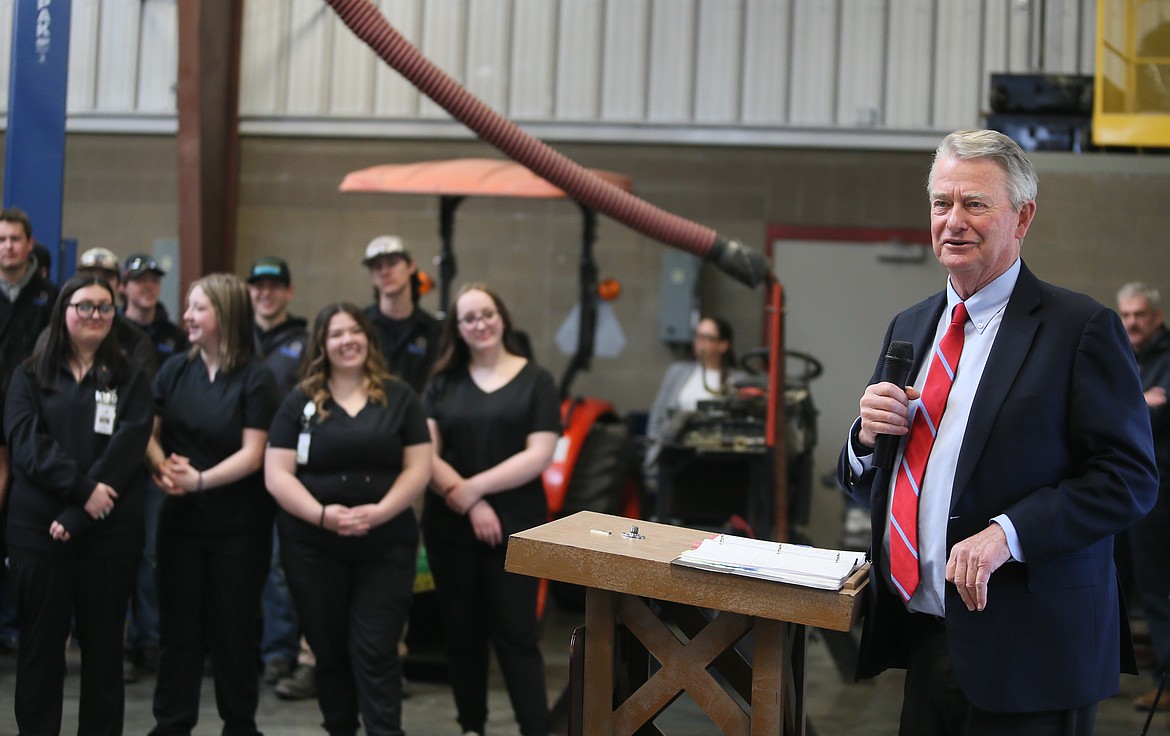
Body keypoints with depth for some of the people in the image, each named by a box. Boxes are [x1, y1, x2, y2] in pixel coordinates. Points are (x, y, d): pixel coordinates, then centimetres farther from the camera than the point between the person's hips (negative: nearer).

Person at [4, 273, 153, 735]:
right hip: (37, 530, 0)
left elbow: (125, 449, -6)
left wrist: (77, 516, -16)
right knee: (41, 642, 6)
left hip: (109, 533, 0)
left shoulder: (130, 380, 6)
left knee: (104, 643, 7)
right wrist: (83, 488, -20)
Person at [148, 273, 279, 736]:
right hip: (180, 518, 4)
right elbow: (148, 432, 7)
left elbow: (252, 453, -13)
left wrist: (200, 480, -25)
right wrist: (162, 464, -14)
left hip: (238, 523, -4)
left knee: (233, 627, 6)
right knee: (177, 625, 7)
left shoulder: (255, 377, -7)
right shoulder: (174, 370, 7)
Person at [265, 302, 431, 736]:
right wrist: (322, 514, -16)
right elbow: (277, 474, -1)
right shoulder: (300, 402, 5)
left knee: (375, 650, -4)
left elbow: (418, 467, 1)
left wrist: (379, 512, -15)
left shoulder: (398, 397, 5)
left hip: (386, 544, -1)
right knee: (329, 648, 10)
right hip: (313, 546, 1)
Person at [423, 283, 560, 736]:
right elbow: (426, 454, 0)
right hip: (450, 527, 3)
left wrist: (474, 488, -13)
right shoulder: (443, 383, 8)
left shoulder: (535, 381, 1)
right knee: (462, 634, 9)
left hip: (515, 527, -3)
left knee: (515, 635, -4)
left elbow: (539, 456, -9)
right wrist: (467, 504, -13)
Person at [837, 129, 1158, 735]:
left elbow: (1130, 478, -13)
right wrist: (867, 436, -6)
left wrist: (1007, 532, -23)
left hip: (1024, 648, -5)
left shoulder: (1081, 328, -7)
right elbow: (863, 485, 16)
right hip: (920, 635, 6)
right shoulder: (909, 328, 13)